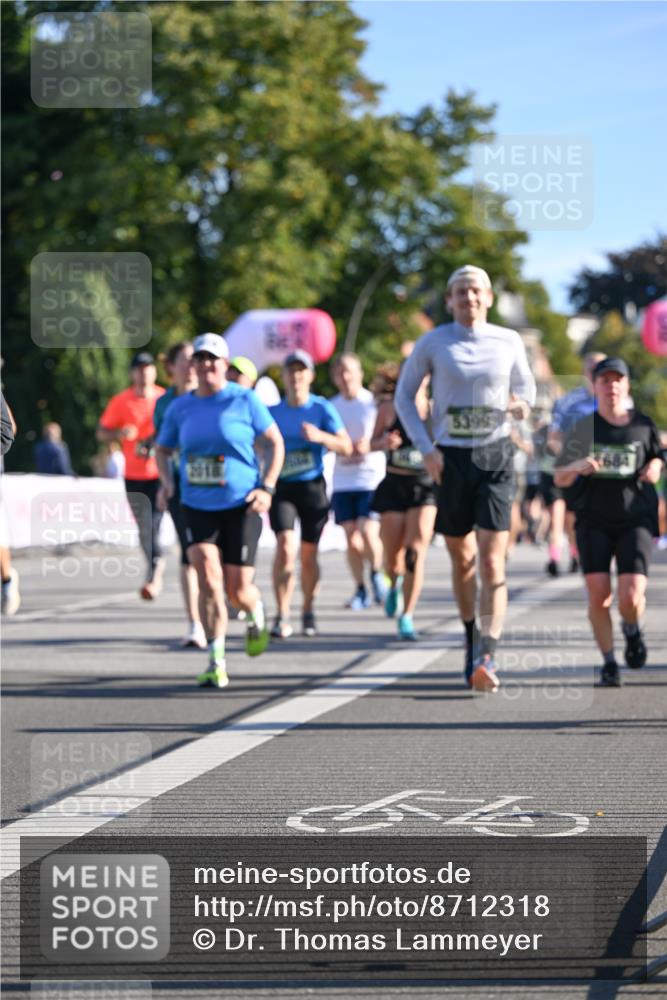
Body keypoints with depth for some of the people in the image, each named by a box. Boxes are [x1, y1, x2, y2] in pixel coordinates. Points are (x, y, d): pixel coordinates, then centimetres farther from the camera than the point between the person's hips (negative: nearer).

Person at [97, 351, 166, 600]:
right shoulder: (120, 402, 2)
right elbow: (101, 433, 6)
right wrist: (119, 433, -15)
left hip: (160, 474, -2)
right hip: (134, 476, 2)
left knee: (154, 524, -15)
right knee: (144, 528, 8)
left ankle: (153, 578, -17)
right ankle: (156, 573, 26)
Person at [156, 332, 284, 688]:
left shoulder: (244, 400, -4)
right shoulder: (180, 407, 6)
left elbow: (275, 443, 2)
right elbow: (162, 450, 20)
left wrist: (267, 488, -8)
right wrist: (167, 480, 0)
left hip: (240, 507, -2)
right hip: (197, 507, 2)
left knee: (238, 590, 0)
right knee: (208, 580, -14)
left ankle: (256, 617, 38)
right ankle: (216, 662, -8)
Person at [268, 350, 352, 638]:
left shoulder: (322, 409, 0)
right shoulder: (273, 412, 5)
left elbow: (346, 447, -6)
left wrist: (320, 436, -22)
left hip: (313, 487, 0)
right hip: (282, 488, 0)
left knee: (308, 555, 6)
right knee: (285, 546, -18)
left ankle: (308, 612, 25)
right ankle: (282, 616, -17)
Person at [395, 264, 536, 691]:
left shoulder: (509, 342, 3)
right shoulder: (433, 343, 0)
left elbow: (525, 385, 19)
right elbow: (404, 396, 6)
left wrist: (522, 404, -6)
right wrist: (426, 448, -5)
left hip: (496, 458, -1)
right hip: (451, 459, 1)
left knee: (492, 562, -14)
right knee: (462, 558, 11)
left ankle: (486, 658, -21)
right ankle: (472, 636, 34)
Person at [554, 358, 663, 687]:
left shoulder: (643, 425, 5)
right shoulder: (583, 428, 3)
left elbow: (656, 457, 22)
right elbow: (560, 478, 4)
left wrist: (654, 469, -1)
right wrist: (577, 467, -17)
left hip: (635, 520, 0)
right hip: (594, 521, 0)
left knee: (631, 597, -13)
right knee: (598, 594, -9)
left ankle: (632, 630, 23)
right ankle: (609, 663, 8)